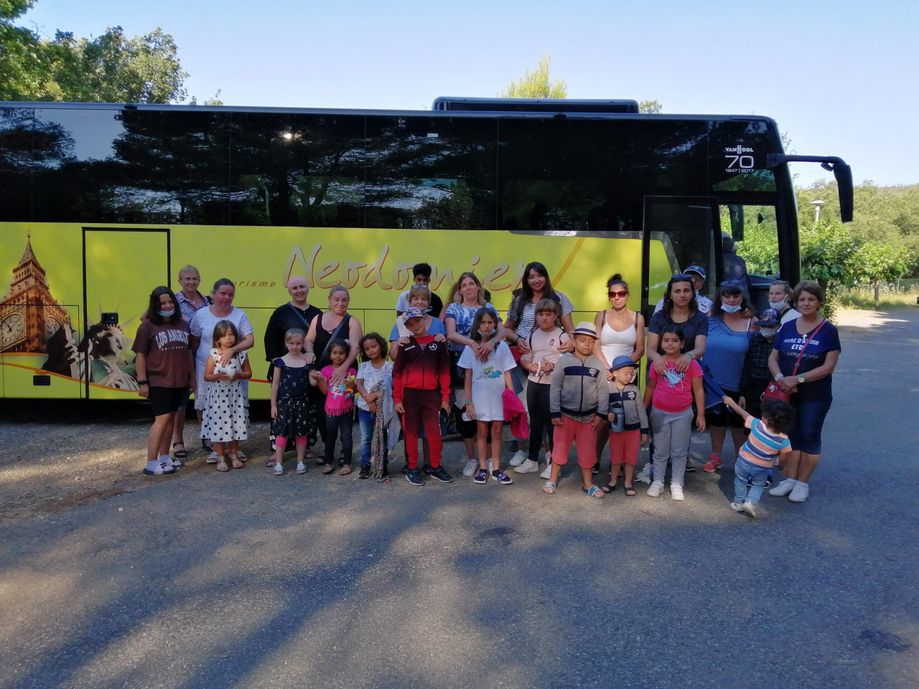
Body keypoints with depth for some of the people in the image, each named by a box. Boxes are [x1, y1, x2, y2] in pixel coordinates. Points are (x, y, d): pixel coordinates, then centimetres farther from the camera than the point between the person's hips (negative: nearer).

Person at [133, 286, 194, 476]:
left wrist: (192, 377, 15)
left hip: (180, 381, 6)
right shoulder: (148, 325, -5)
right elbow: (140, 355, -6)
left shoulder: (182, 323, 10)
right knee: (162, 418, -11)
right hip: (158, 381, -6)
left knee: (171, 418, 12)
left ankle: (164, 457, 23)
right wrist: (142, 382, -10)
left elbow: (188, 351, 16)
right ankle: (151, 464, -7)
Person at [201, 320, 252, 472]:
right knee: (218, 425, 1)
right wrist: (218, 376, -21)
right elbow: (206, 376, -4)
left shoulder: (241, 354, 0)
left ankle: (234, 455, 22)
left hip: (236, 396, 2)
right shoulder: (214, 355, -5)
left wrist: (238, 375, -12)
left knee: (235, 424, 6)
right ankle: (221, 458, 13)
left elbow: (248, 373, 7)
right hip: (218, 396, -2)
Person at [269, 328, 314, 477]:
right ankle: (278, 463, 11)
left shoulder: (308, 361, 0)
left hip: (302, 402, 1)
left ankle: (300, 461, 21)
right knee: (282, 432, 1)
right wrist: (273, 404, -1)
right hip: (284, 401, -1)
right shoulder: (280, 362, -3)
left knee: (302, 432, 9)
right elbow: (275, 384, 0)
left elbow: (312, 382, 6)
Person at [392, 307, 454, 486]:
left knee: (434, 432, 0)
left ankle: (436, 467, 14)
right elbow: (397, 373, 5)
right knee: (411, 432, 6)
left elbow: (444, 371, 6)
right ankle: (412, 469, 15)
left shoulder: (437, 343, 6)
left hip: (431, 394, 0)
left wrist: (445, 397, 2)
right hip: (409, 394, 0)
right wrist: (397, 399, -2)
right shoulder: (406, 345, 6)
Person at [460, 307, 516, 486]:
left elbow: (507, 373, 3)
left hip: (499, 397, 0)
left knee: (496, 432, 6)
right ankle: (482, 468, 18)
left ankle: (496, 469, 16)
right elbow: (468, 377, 2)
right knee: (482, 432, 8)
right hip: (479, 397, 0)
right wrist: (468, 402, -2)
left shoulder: (502, 346, 0)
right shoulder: (471, 347, 0)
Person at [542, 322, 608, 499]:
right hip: (566, 414, -2)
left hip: (589, 416, 2)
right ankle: (553, 479, 22)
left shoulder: (597, 365, -1)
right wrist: (555, 413, -9)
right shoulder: (564, 361, -7)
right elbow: (555, 388, -6)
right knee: (560, 447, 8)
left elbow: (603, 391, 1)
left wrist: (601, 414, -4)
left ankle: (588, 483, 24)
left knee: (588, 450, 10)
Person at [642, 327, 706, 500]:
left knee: (679, 452, 10)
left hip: (683, 414, -1)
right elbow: (650, 388, 6)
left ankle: (676, 484, 20)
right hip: (659, 413, 1)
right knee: (660, 451, 12)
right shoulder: (657, 364, -4)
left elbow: (698, 390, -4)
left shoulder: (691, 363, -8)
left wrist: (701, 414, -6)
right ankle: (658, 481, 23)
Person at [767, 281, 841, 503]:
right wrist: (780, 378, -14)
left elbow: (828, 366, -12)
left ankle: (802, 483, 16)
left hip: (815, 397, -3)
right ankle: (790, 479, 21)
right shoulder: (787, 327, 6)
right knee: (790, 435, 10)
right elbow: (773, 357, 5)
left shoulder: (828, 330, -6)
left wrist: (798, 379, -20)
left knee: (809, 437, 5)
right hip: (786, 394, 4)